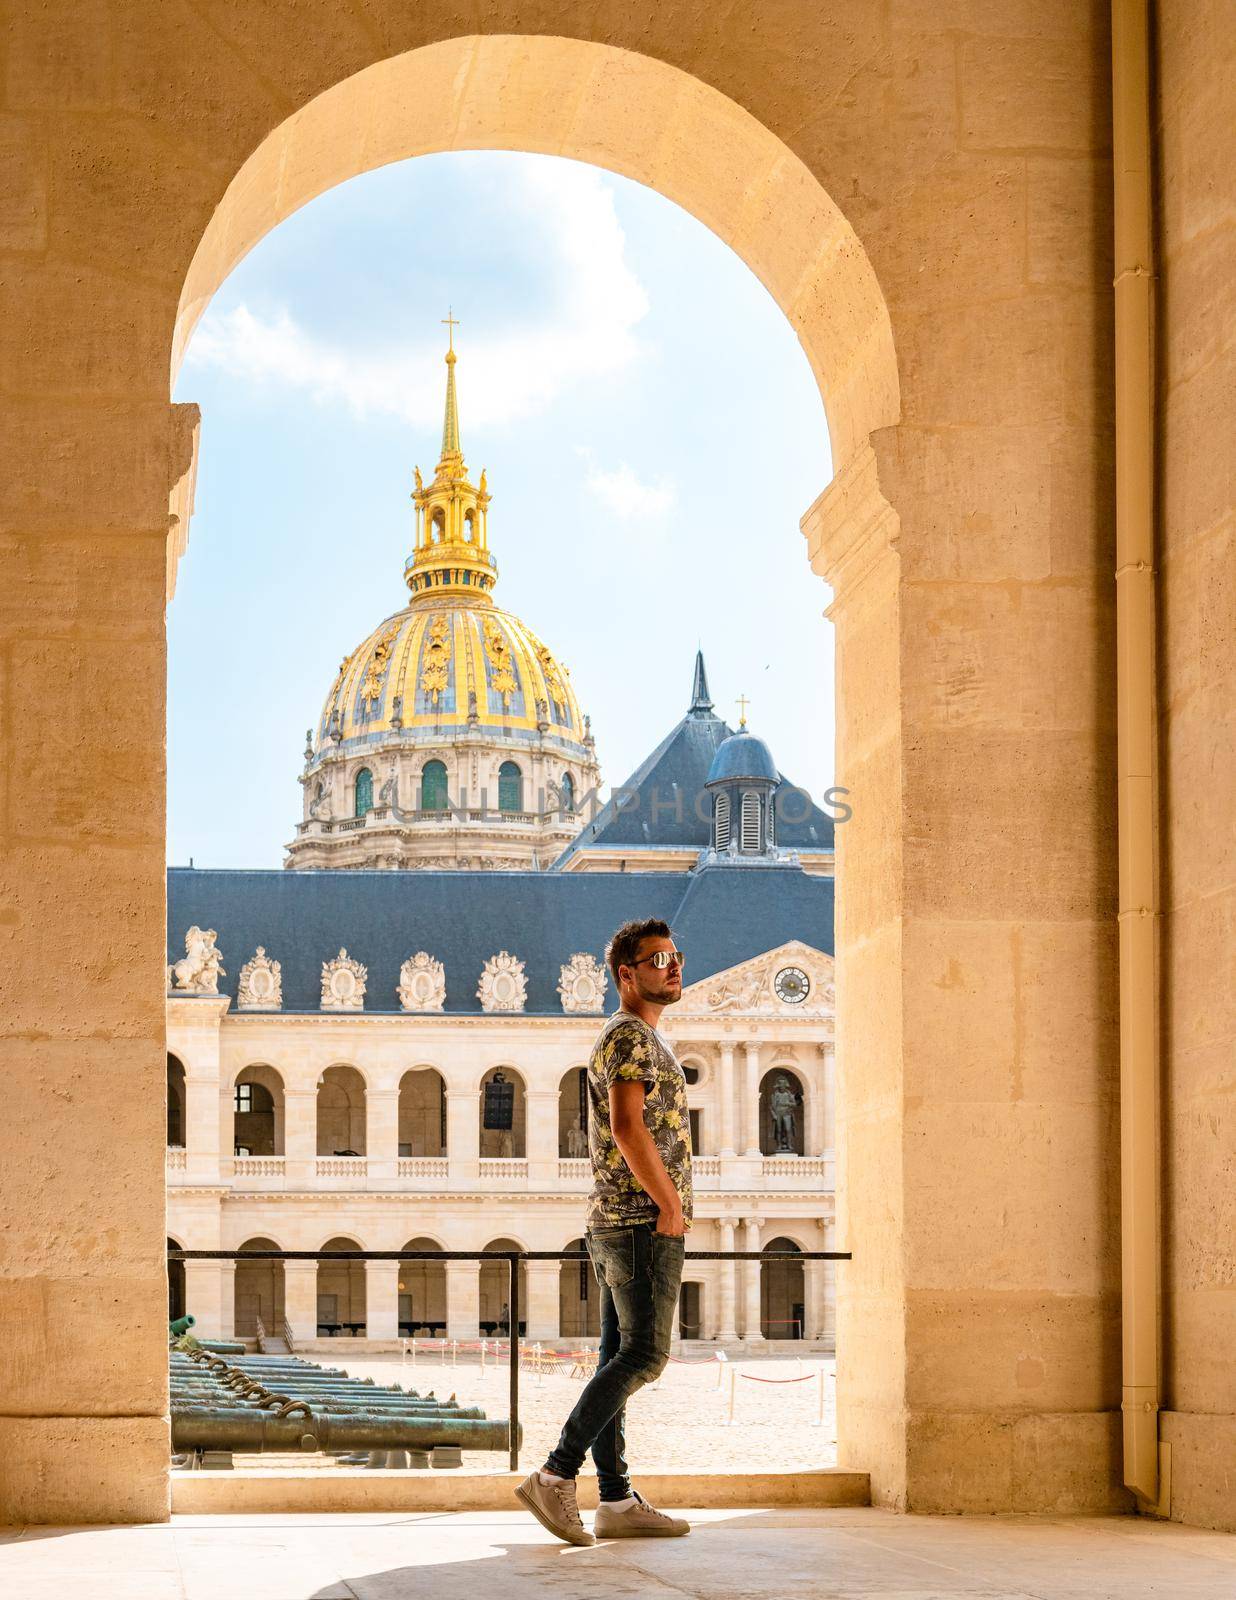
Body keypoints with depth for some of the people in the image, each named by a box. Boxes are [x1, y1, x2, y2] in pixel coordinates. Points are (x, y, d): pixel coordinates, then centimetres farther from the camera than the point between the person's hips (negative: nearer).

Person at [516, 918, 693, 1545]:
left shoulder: (640, 1039, 22)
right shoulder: (630, 1036, -11)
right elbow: (628, 1127, -22)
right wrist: (671, 1203, -17)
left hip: (617, 1224, 10)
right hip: (643, 1221, -10)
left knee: (620, 1357, 6)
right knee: (644, 1354, -11)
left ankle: (617, 1502, 7)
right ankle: (555, 1475, -12)